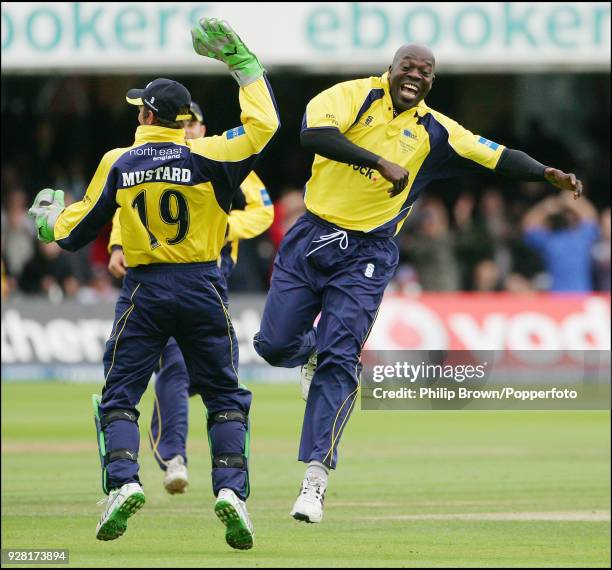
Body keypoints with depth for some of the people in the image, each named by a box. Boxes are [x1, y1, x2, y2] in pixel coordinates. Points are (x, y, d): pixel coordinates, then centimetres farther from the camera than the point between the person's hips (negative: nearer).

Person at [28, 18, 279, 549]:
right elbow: (264, 123, -3)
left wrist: (50, 221, 29)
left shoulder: (117, 163, -1)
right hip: (203, 288, 0)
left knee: (119, 395, 6)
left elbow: (77, 231, 6)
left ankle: (122, 481, -16)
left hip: (144, 290, 0)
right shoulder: (206, 156, -6)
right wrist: (243, 63, 4)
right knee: (225, 396, 8)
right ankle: (231, 489, -10)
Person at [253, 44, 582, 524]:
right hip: (312, 237, 0)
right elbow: (313, 133, -23)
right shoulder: (356, 96, -4)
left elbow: (497, 157, 1)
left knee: (339, 361, -10)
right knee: (274, 344, 0)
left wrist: (547, 174, -16)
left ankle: (316, 475, -8)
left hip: (366, 256, 0)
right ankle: (311, 354, 38)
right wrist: (381, 162, -29)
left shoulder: (435, 133, 4)